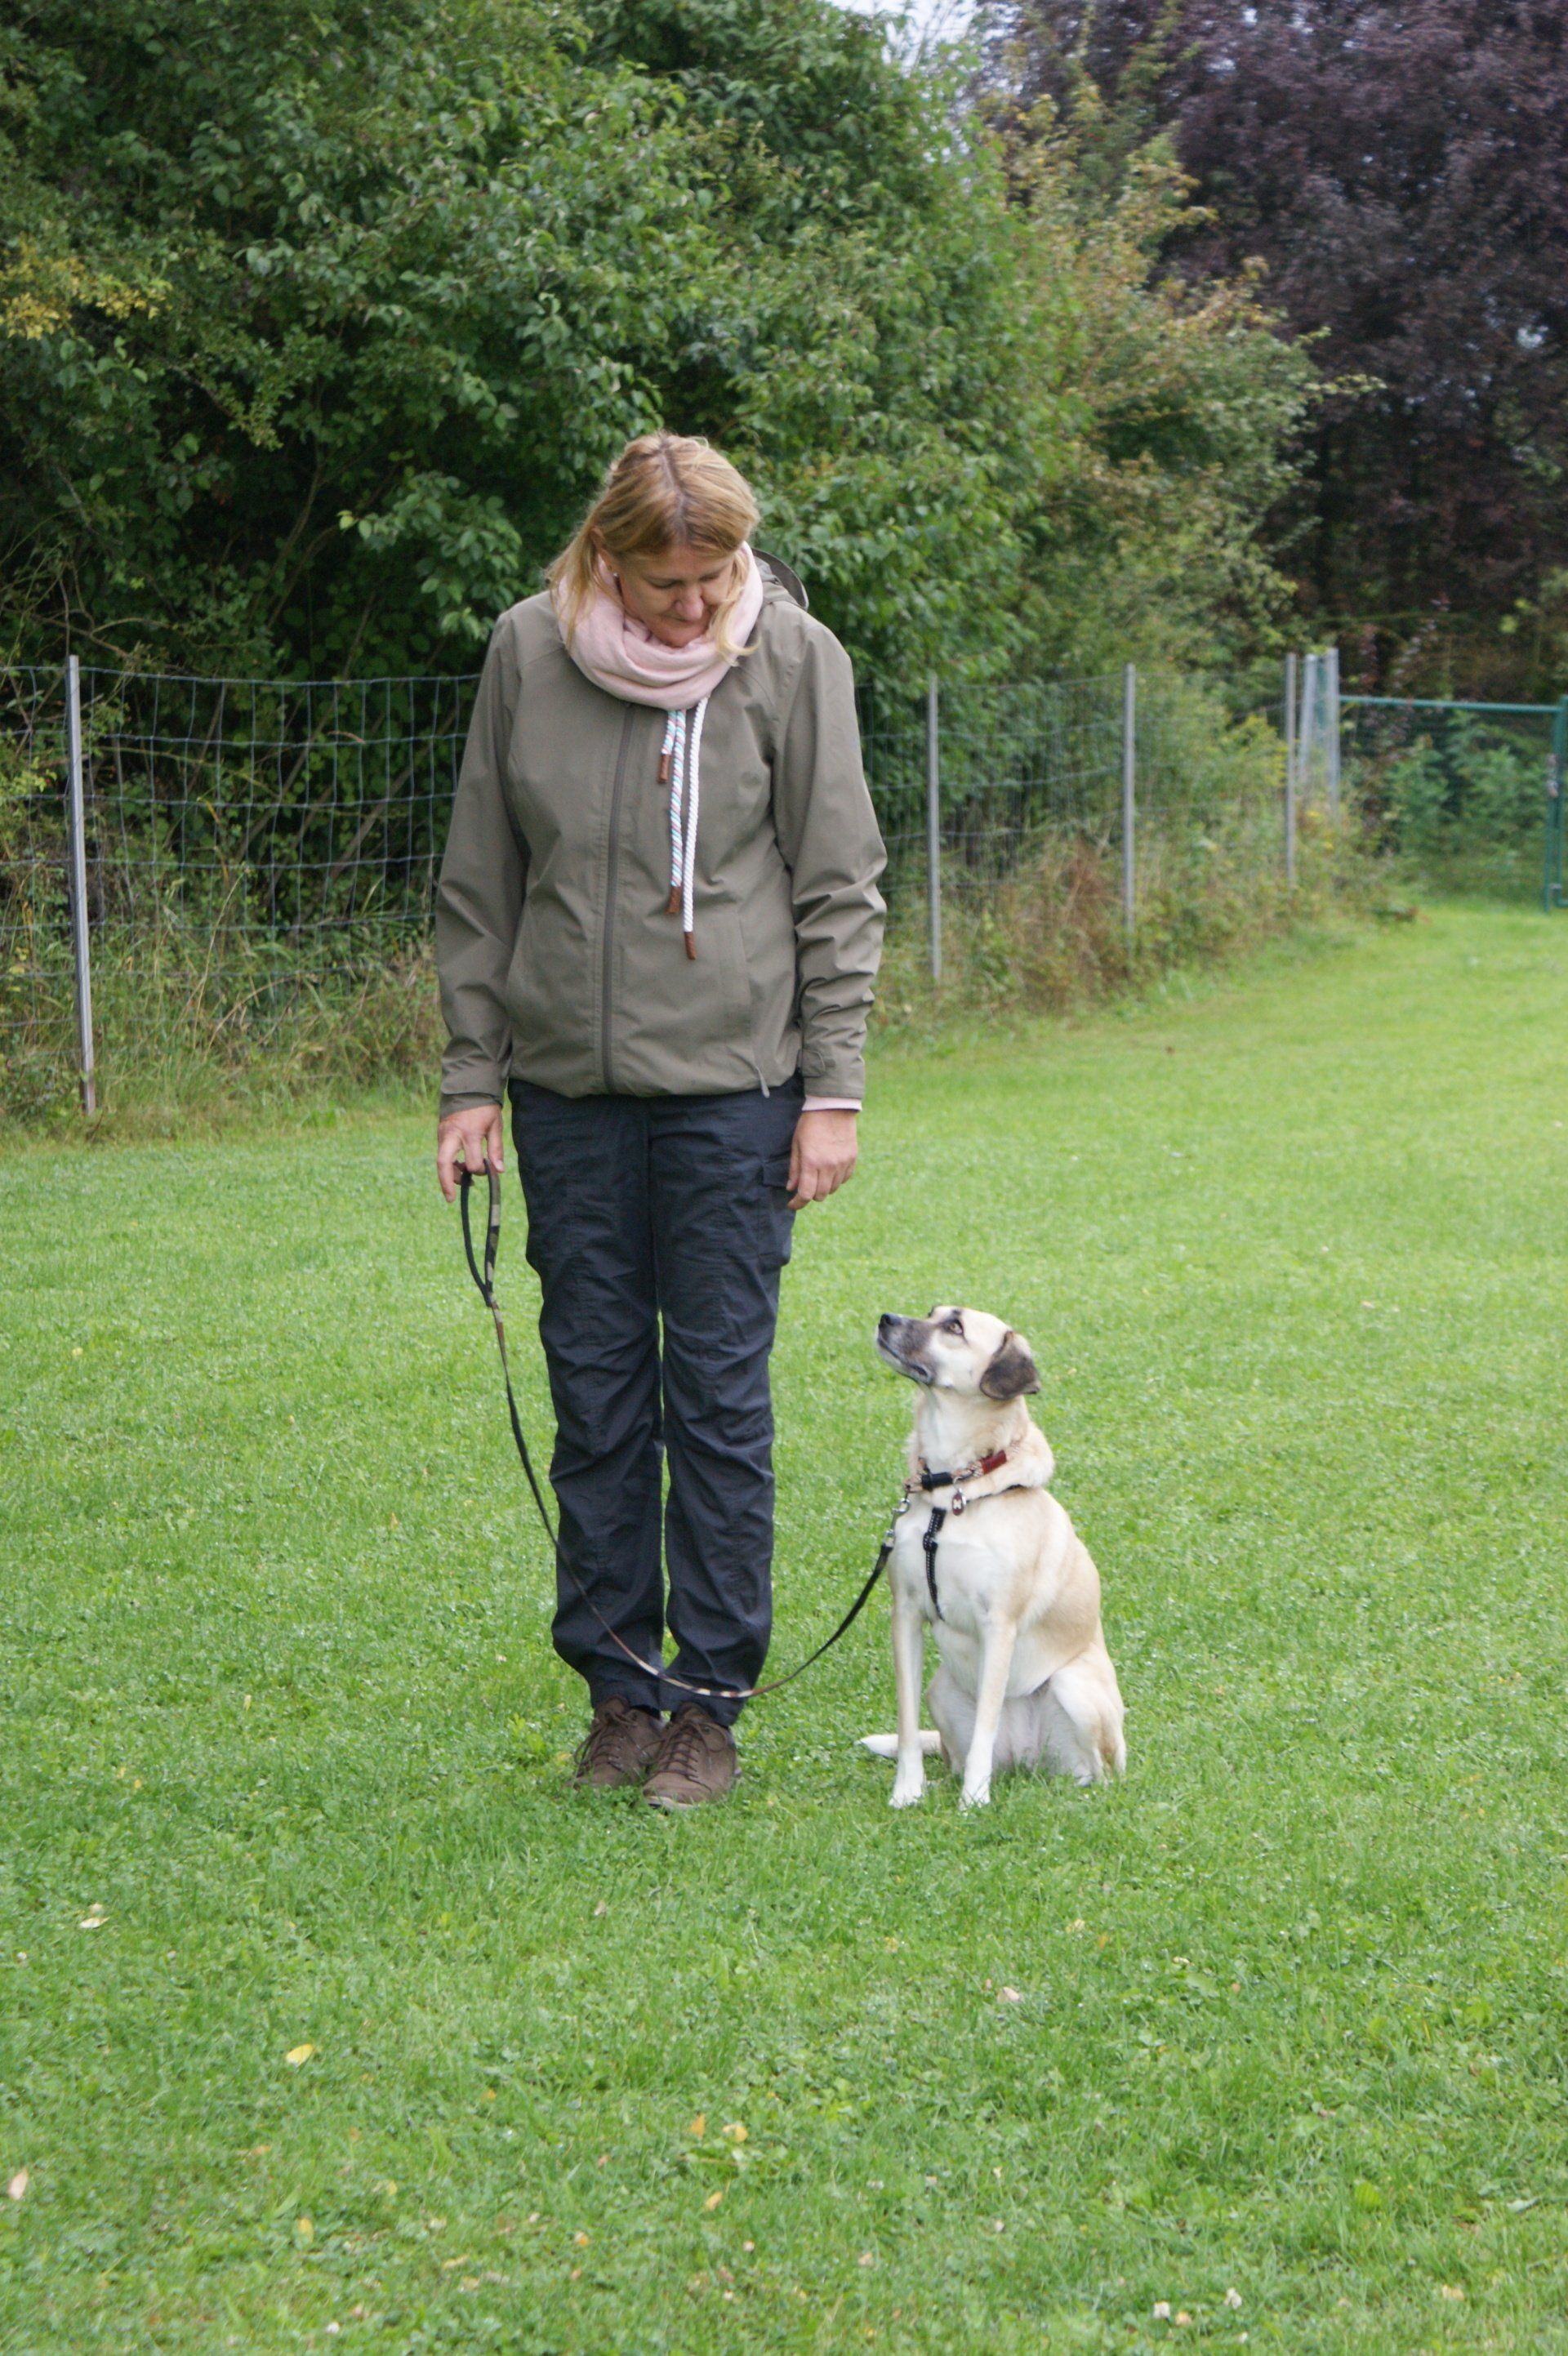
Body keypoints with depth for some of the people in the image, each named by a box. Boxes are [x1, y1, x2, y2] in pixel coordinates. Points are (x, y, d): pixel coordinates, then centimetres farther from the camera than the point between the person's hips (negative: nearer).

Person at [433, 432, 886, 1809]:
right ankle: (618, 1684, 18)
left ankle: (709, 1698, 8)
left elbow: (838, 891, -1)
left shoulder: (792, 658, -4)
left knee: (719, 1393, 0)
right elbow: (481, 887, 8)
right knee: (595, 1396, 7)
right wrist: (471, 1080, 5)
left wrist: (833, 1088, -4)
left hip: (733, 1081, -2)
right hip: (568, 1087, 3)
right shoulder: (530, 654, 2)